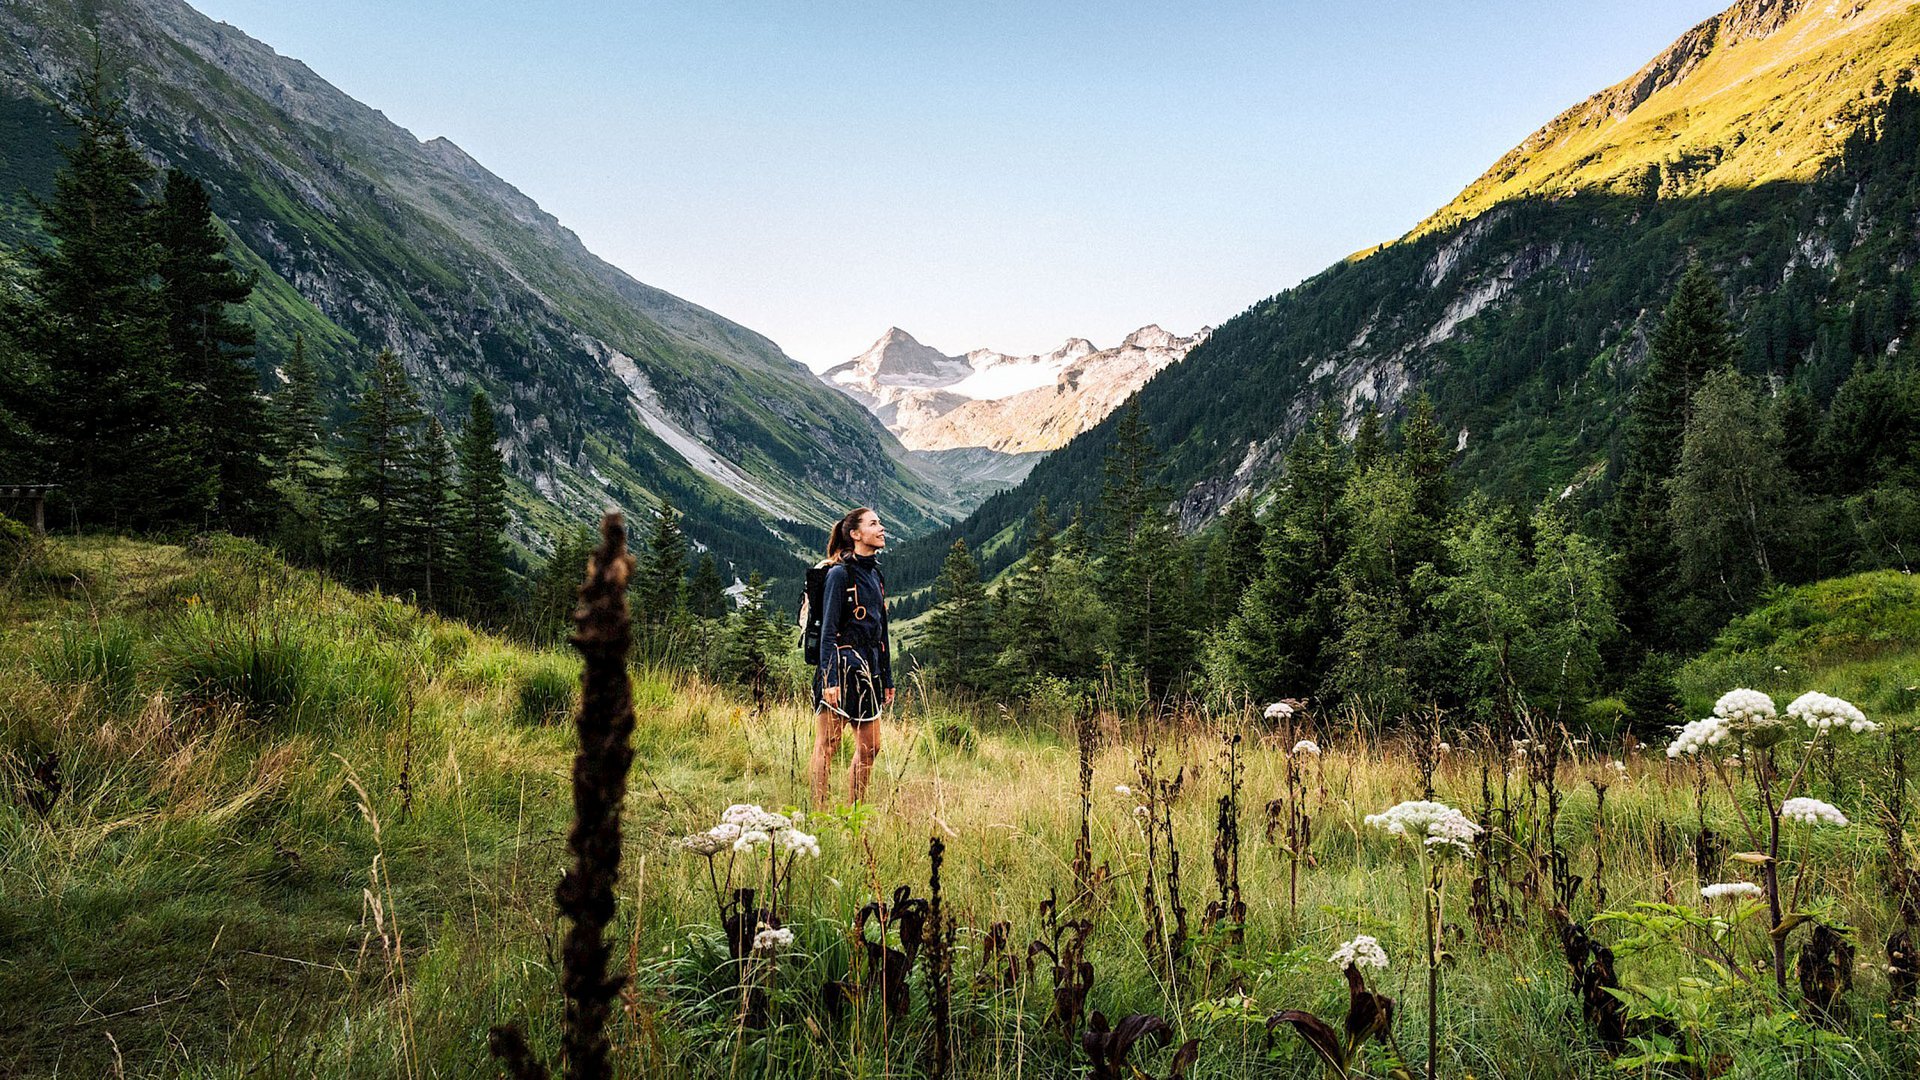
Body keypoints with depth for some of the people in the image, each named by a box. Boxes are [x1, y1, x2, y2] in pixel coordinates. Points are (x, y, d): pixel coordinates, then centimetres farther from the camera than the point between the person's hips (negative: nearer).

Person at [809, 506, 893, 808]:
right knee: (827, 745, -4)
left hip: (867, 672, 9)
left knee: (870, 747, 11)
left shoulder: (875, 575, 16)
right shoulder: (839, 574, -8)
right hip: (841, 668, -8)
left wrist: (887, 679, 19)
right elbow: (828, 631, -12)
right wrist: (829, 680, -19)